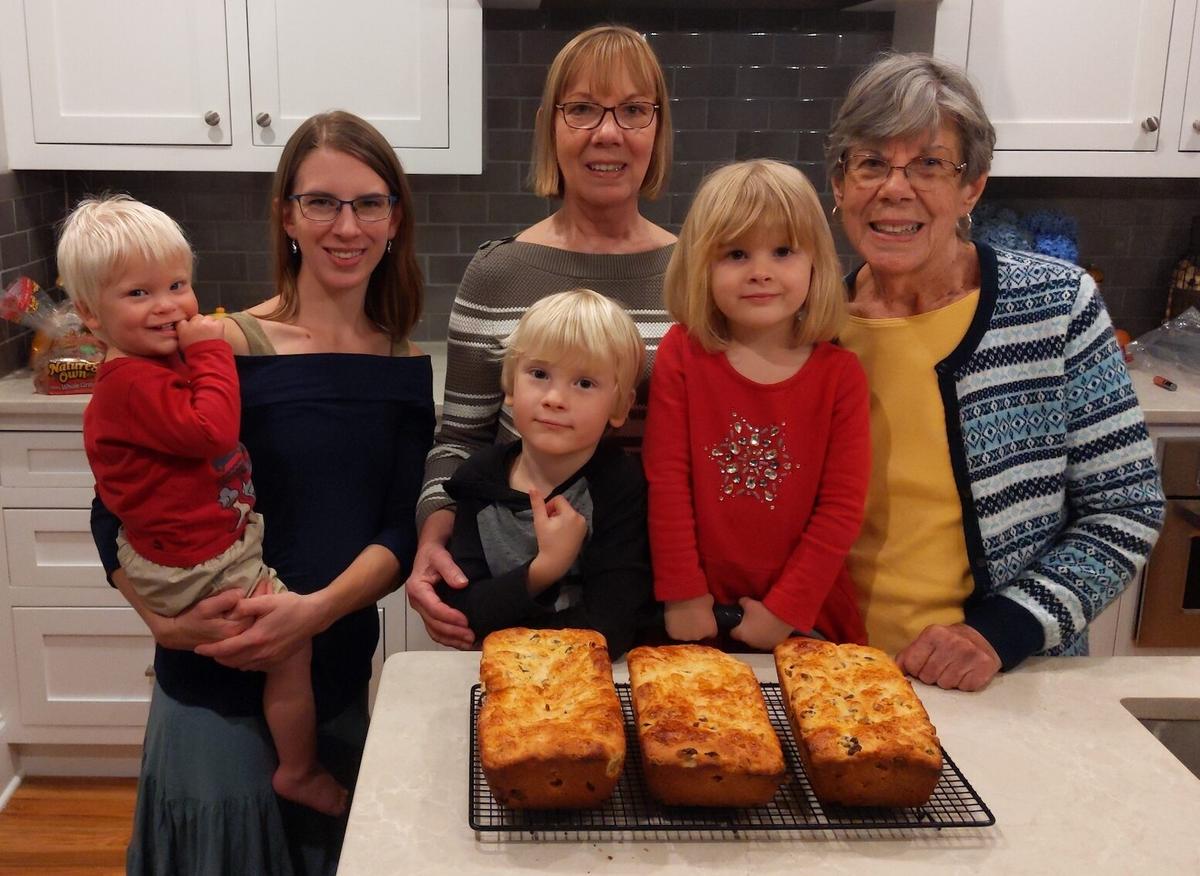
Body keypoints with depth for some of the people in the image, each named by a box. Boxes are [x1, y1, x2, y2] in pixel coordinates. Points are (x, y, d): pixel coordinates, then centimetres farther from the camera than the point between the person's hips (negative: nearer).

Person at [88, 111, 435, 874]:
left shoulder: (407, 368, 1)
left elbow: (402, 531, -3)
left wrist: (318, 609, -19)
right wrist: (167, 617, -24)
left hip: (342, 683, 4)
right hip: (216, 693, -4)